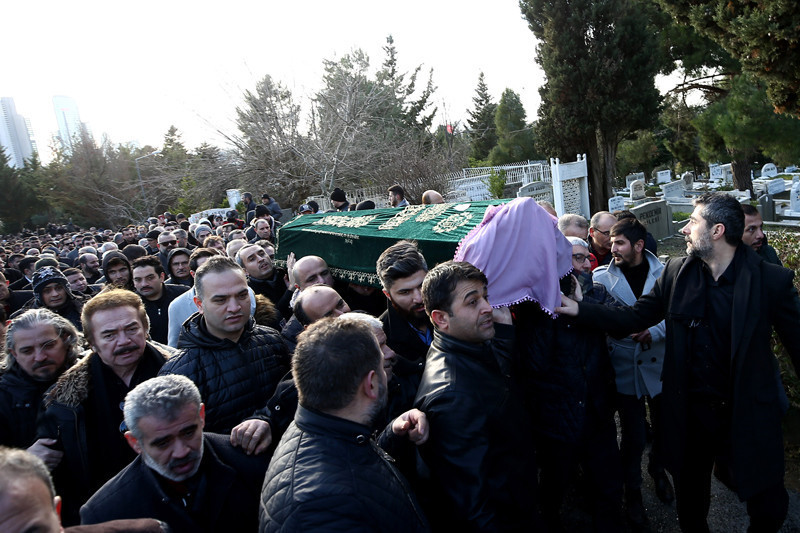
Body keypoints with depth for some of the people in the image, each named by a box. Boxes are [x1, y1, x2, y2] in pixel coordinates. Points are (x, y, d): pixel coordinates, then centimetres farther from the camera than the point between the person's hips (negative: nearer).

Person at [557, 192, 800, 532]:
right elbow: (633, 318, -2)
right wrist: (579, 310, -12)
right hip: (690, 412, 3)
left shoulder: (770, 280, -12)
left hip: (747, 417, -2)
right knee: (690, 504, 21)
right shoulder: (677, 272, -4)